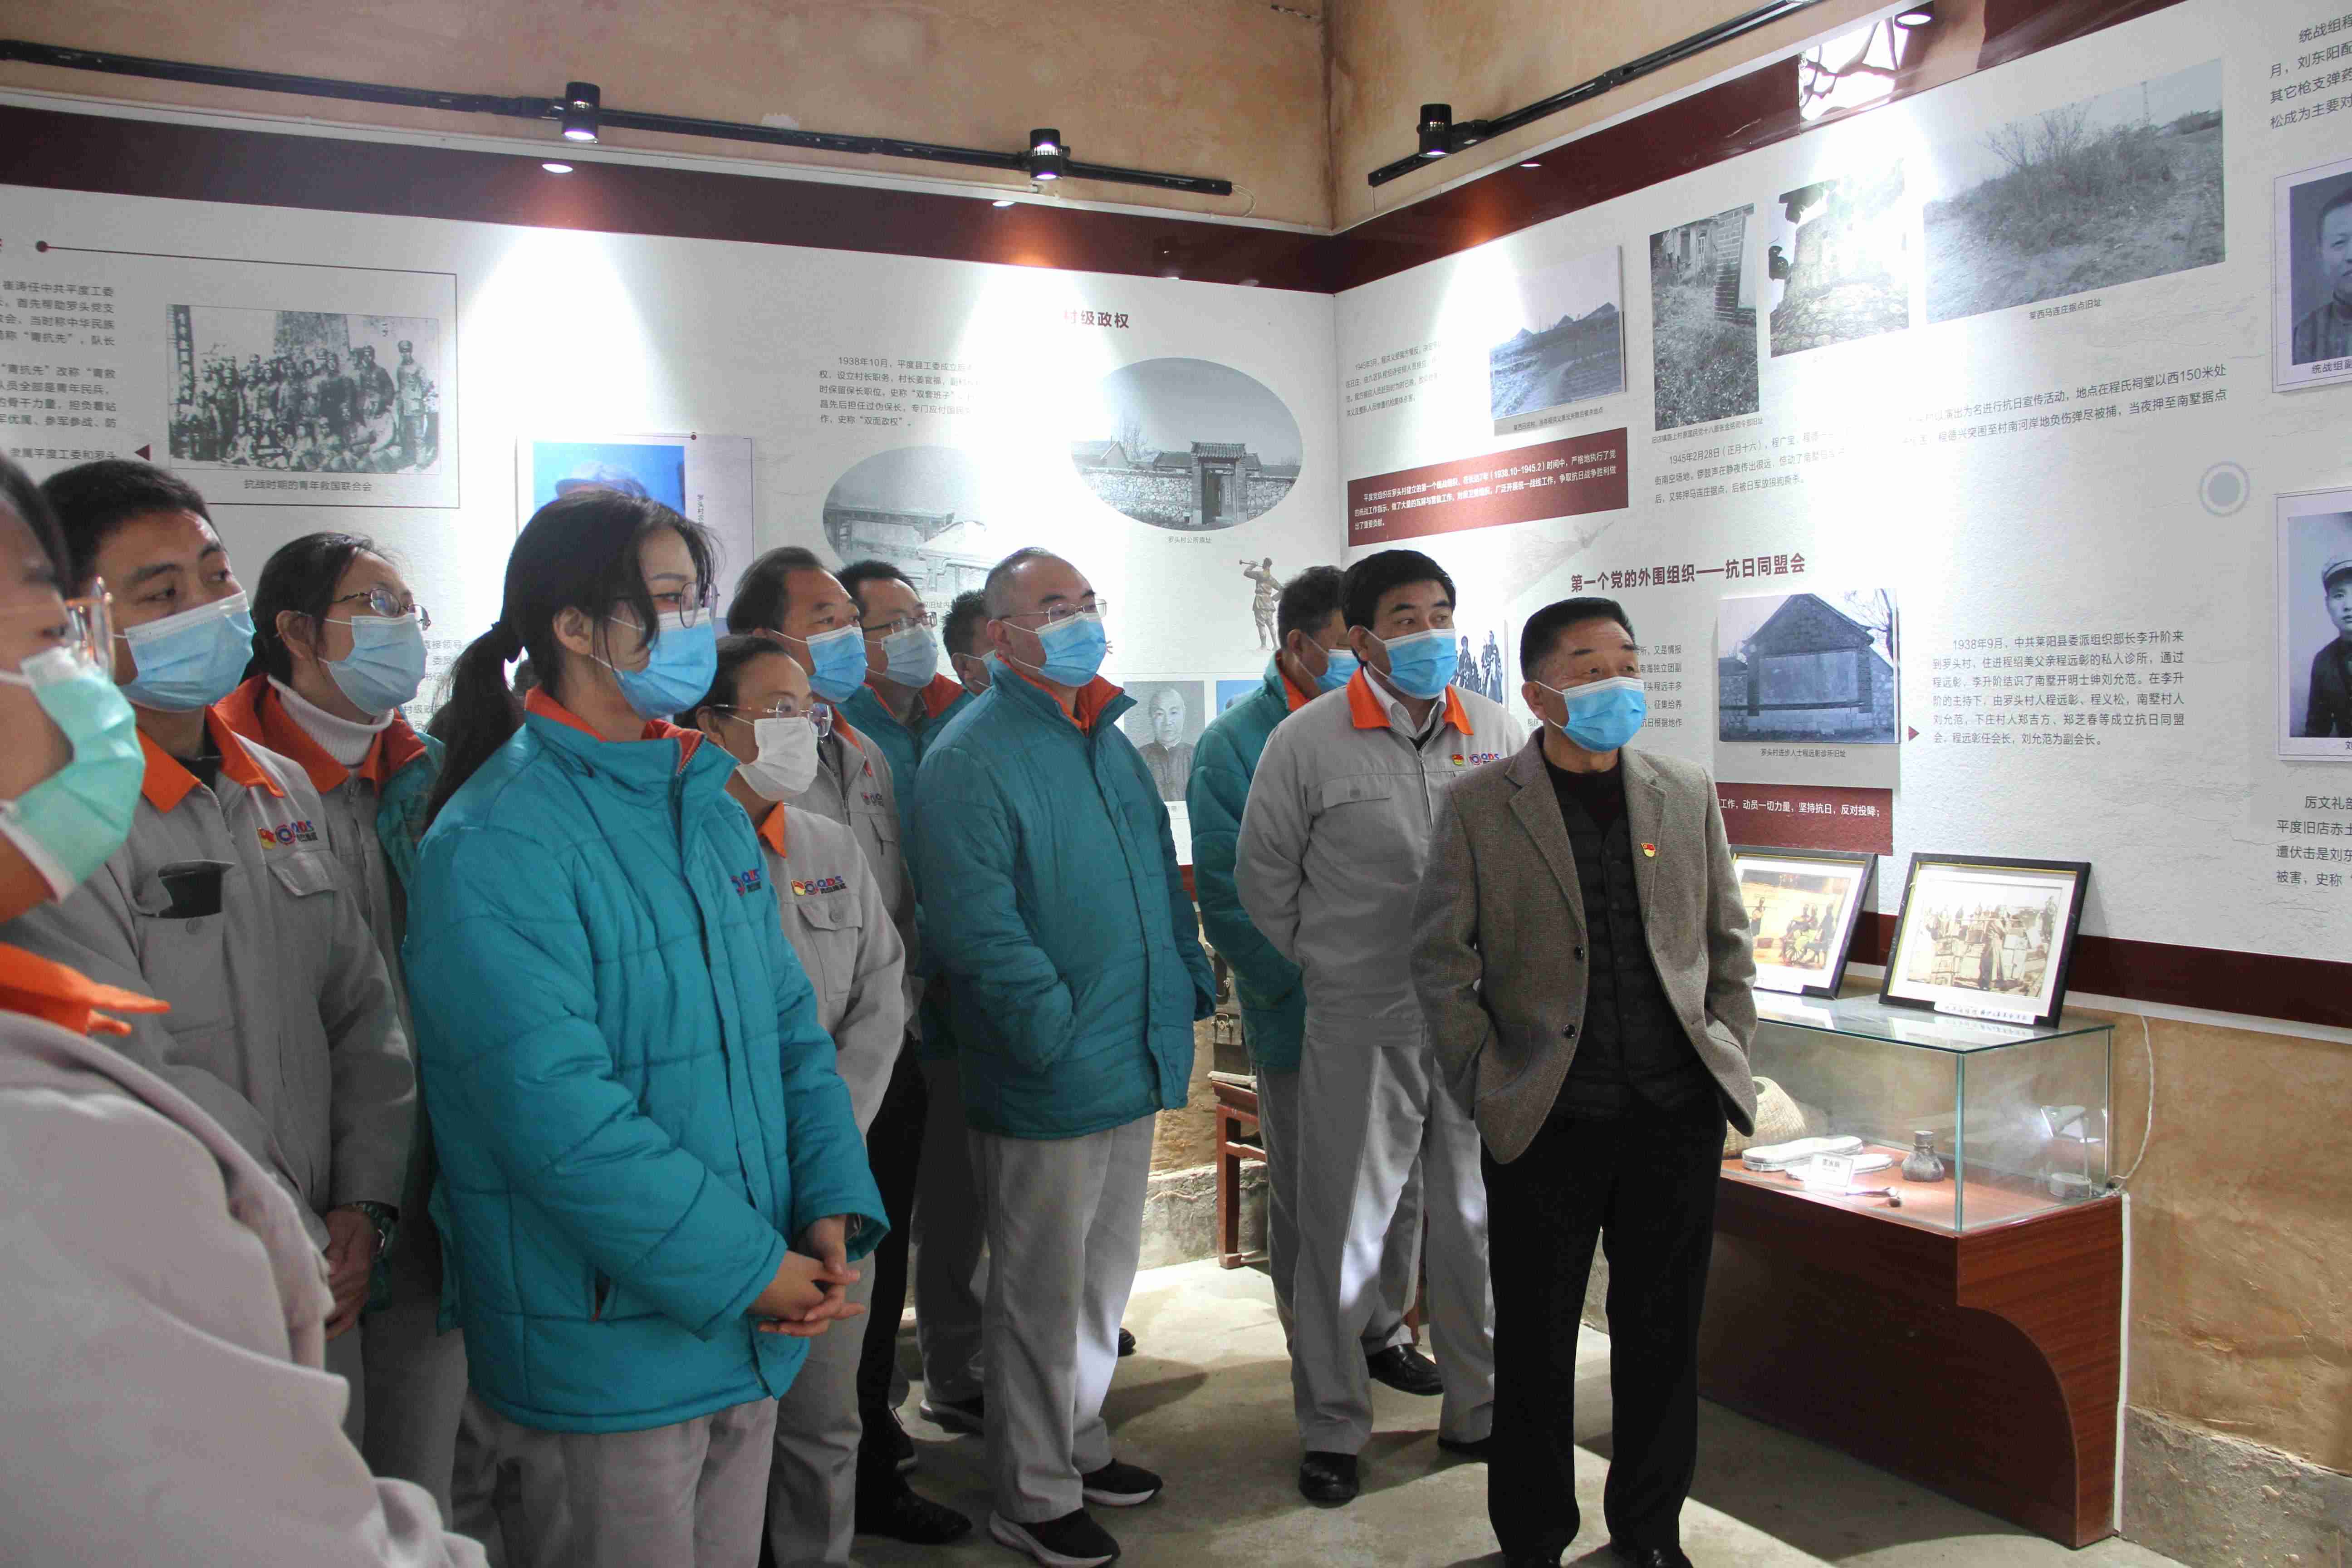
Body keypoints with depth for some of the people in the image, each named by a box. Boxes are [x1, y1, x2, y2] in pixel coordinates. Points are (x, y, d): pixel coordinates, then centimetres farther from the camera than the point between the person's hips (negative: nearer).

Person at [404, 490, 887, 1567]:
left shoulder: (710, 808, 8)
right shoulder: (494, 842, -18)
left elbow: (790, 1024, 9)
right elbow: (558, 1113, -24)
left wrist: (833, 1208, -4)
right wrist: (748, 1267, -19)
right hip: (606, 1352, -7)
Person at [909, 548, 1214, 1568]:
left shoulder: (1107, 739, 13)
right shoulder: (972, 757, -15)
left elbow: (1160, 874, 20)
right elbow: (975, 926, -23)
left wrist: (1188, 982, 12)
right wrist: (1058, 1035, -24)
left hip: (1136, 1064, 8)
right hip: (1046, 1088, -8)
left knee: (1105, 1274, 21)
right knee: (1041, 1294, 7)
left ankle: (1079, 1444, 40)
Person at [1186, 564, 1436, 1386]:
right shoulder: (1236, 745, -11)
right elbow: (1229, 899, -14)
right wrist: (1314, 994, -18)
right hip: (1302, 1022, -4)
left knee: (1401, 1187, 15)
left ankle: (1383, 1333, 35)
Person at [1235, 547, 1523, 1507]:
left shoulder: (1495, 733, 3)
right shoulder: (1306, 742, -6)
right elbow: (1263, 878, 3)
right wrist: (1330, 966, 6)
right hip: (1358, 1029, -3)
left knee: (1479, 1220, 13)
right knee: (1344, 1230, 7)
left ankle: (1478, 1409, 31)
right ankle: (1332, 1427, 23)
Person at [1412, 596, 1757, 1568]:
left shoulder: (1688, 793, 8)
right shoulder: (1478, 806, -2)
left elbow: (1728, 937, 14)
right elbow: (1441, 959, -2)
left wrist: (1727, 1056, 6)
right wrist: (1490, 1089, -6)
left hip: (1677, 1116, 3)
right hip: (1547, 1122, -3)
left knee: (1663, 1332, 13)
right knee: (1535, 1341, 8)